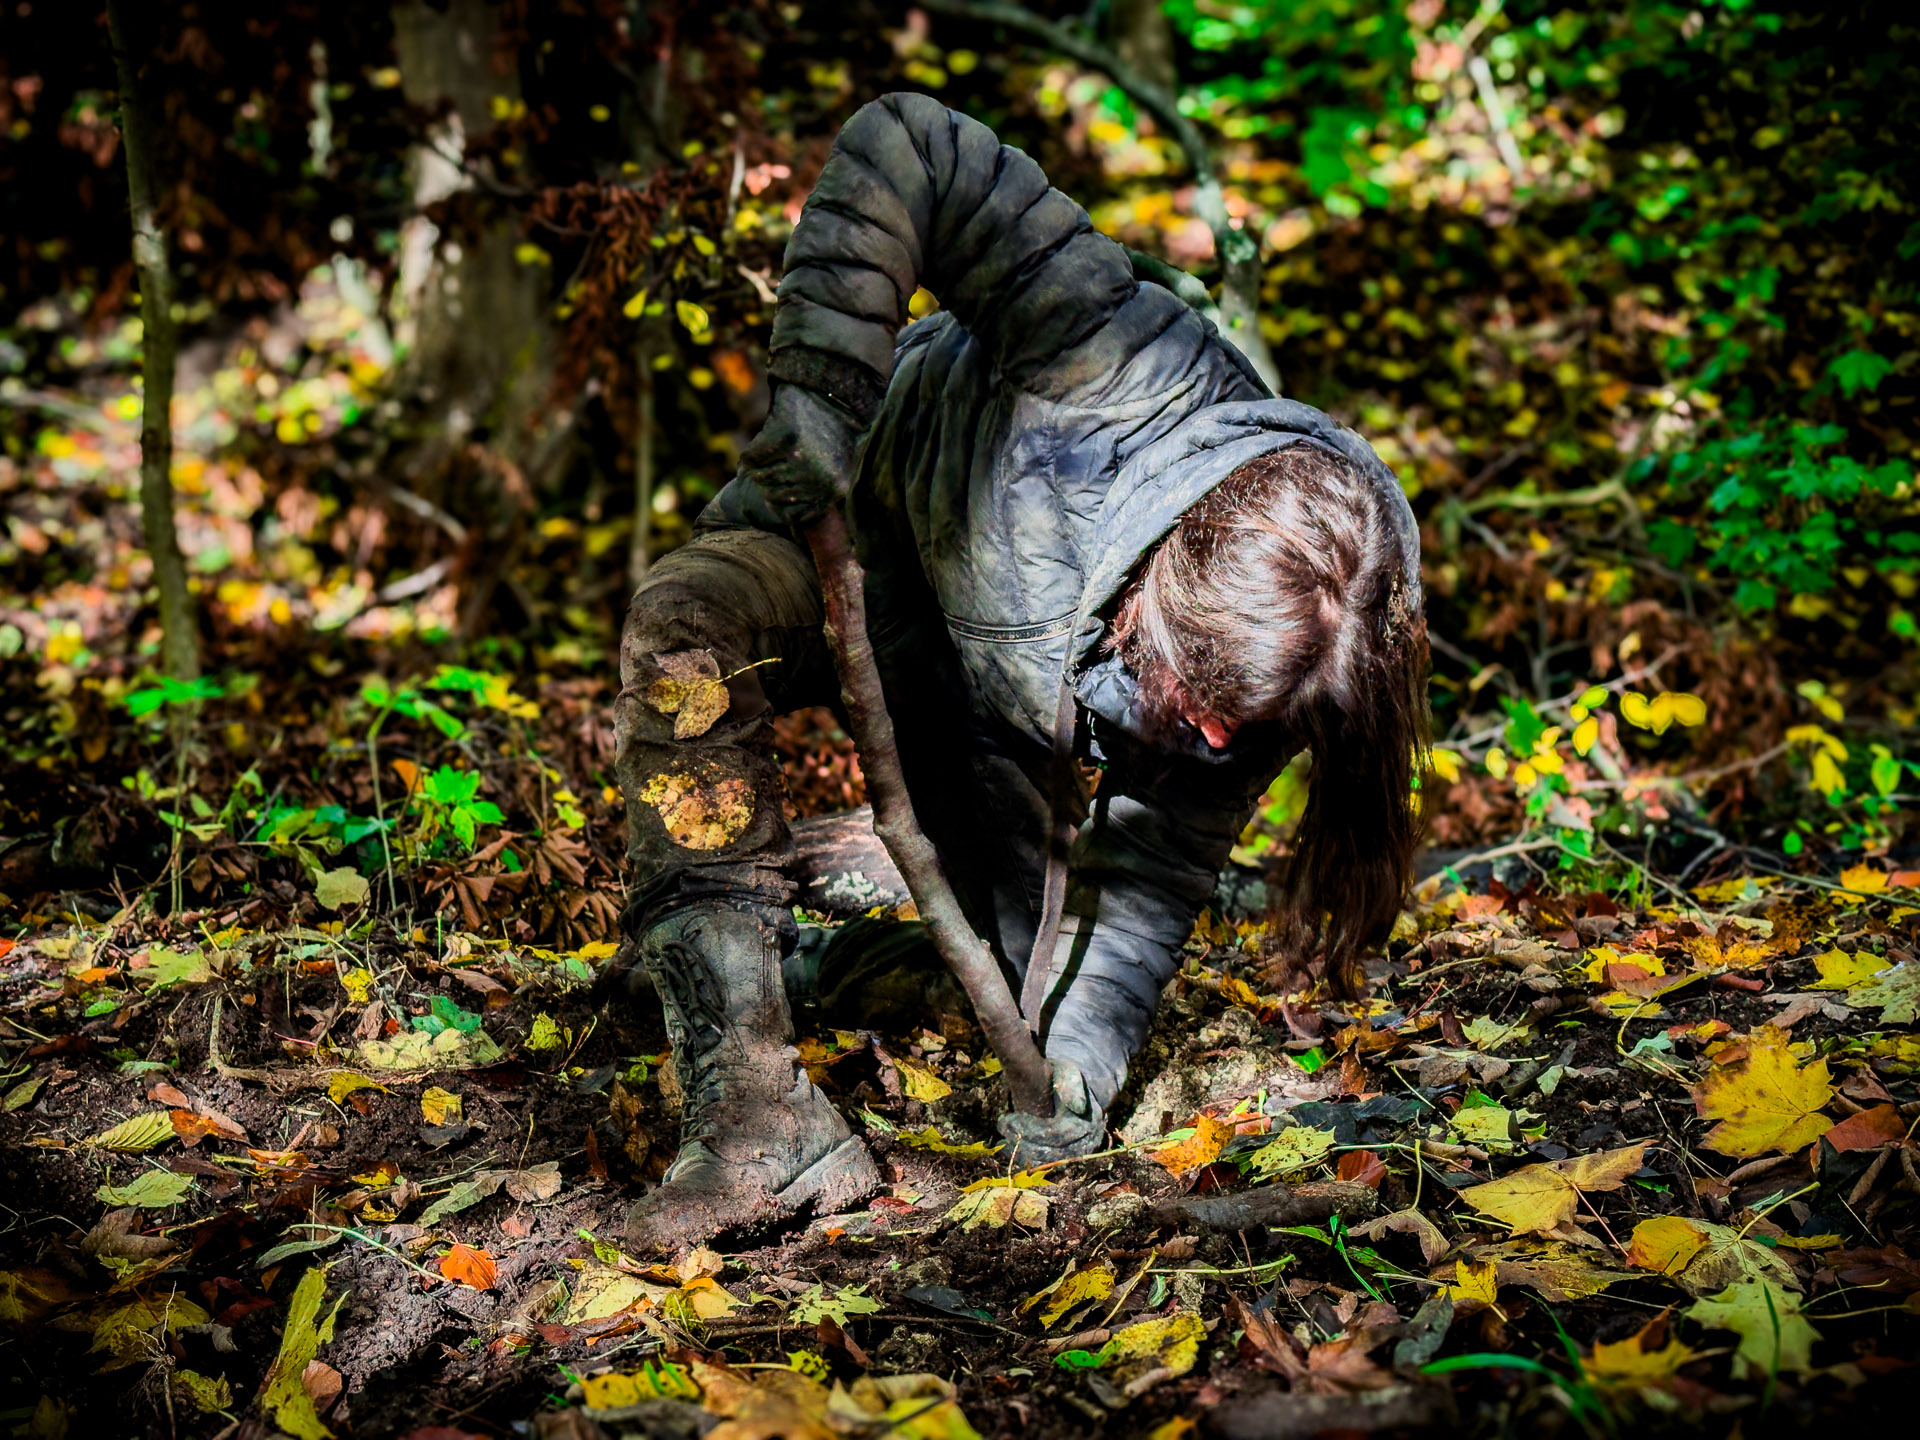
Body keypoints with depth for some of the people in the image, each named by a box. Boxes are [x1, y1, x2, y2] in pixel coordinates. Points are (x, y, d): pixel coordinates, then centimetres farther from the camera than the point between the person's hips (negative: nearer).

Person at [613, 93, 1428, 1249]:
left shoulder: (1271, 644, -28)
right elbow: (901, 148, -43)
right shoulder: (1126, 368, -44)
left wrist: (1079, 1059, -28)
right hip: (863, 512, -3)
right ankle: (757, 1119, -40)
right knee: (691, 634, -38)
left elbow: (1160, 860, -17)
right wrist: (816, 424, -42)